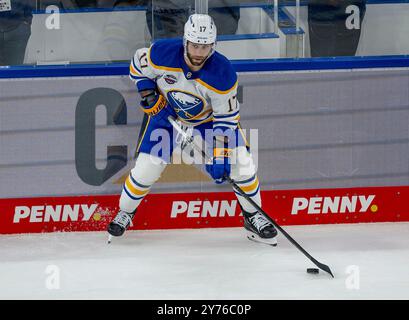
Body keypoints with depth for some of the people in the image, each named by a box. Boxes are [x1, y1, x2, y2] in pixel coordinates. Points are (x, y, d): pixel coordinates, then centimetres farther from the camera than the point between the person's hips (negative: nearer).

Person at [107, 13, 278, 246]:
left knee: (241, 163, -11)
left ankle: (253, 217, 11)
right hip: (168, 111, 0)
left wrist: (220, 157, -29)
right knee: (147, 167, -8)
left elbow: (226, 119, -25)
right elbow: (138, 64, -6)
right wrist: (147, 93, -16)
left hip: (210, 116, 0)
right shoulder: (163, 54, -30)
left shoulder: (223, 74, -33)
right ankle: (125, 213, 17)